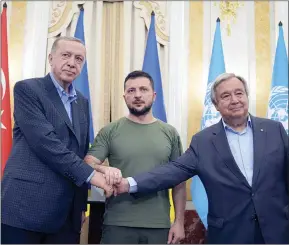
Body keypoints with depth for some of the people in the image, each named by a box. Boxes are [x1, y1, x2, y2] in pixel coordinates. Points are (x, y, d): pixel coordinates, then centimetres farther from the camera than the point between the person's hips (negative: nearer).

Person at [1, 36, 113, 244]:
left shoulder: (82, 102, 16)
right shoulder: (27, 89, -4)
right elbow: (44, 141, -16)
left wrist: (82, 204, 14)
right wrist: (89, 174, -15)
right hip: (26, 206, -6)